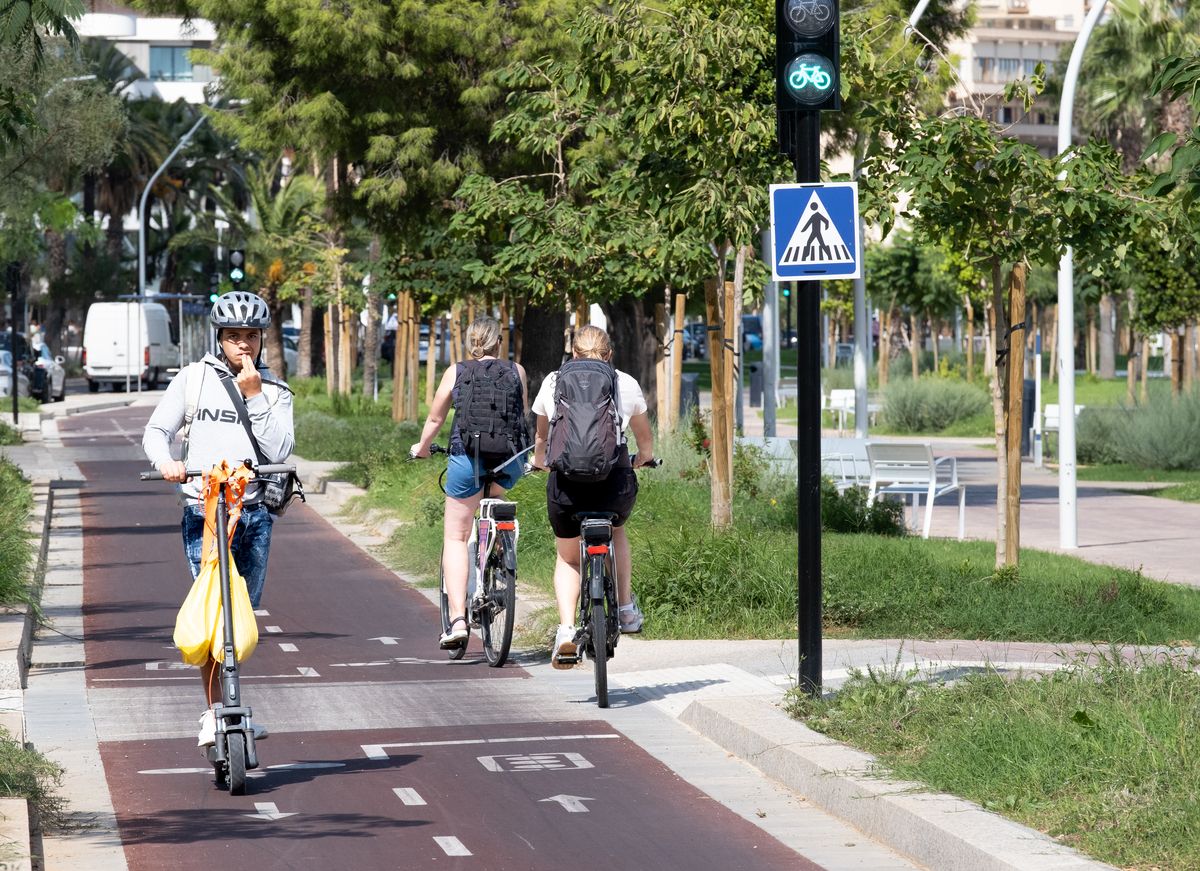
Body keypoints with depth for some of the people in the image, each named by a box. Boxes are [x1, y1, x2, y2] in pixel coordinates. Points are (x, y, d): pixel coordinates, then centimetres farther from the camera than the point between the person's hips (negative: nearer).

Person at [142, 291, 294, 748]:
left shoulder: (274, 392, 9)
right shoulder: (194, 379, 6)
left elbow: (278, 450, -5)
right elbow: (156, 430, 6)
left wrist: (254, 396, -10)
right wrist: (166, 462, -14)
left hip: (255, 512, 3)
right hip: (203, 509, -3)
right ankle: (213, 714, -13)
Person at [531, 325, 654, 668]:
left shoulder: (553, 382, 13)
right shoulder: (626, 384, 12)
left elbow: (541, 439, 27)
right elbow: (646, 441, 29)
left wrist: (539, 460, 49)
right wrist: (643, 457, 51)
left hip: (566, 478, 0)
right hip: (615, 478, 0)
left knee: (567, 557, 18)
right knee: (616, 528, 33)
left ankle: (566, 631, -2)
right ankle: (626, 608, 30)